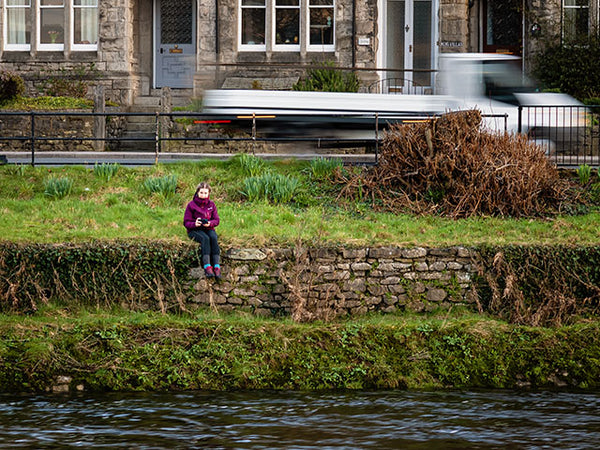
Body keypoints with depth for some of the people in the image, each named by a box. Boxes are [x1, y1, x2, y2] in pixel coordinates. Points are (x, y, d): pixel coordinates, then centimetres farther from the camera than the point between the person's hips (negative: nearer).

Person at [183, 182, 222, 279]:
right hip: (194, 230, -2)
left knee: (214, 238, -32)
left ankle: (217, 266, -43)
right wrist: (195, 224, -22)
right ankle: (207, 267, -47)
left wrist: (210, 223, -16)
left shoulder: (211, 204, 9)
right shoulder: (191, 205, 1)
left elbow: (217, 220, 7)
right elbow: (186, 222, 0)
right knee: (205, 238, -35)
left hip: (208, 229, 3)